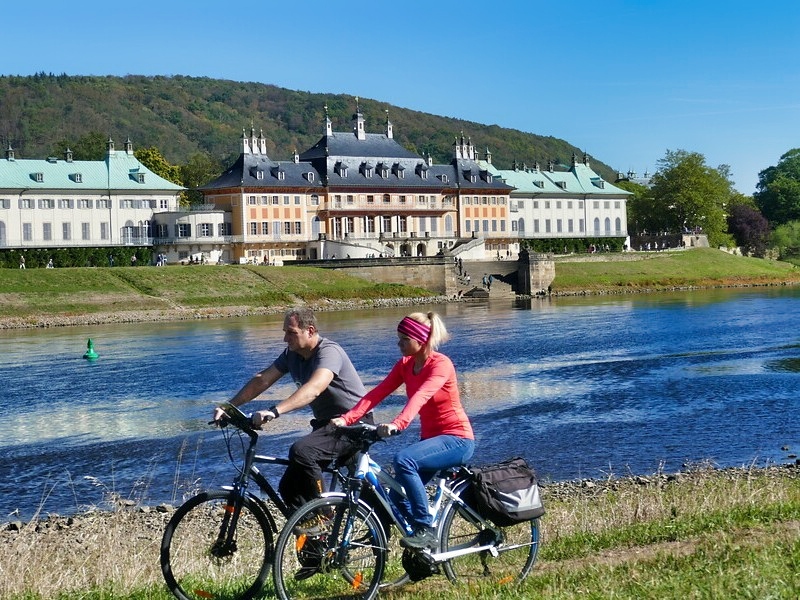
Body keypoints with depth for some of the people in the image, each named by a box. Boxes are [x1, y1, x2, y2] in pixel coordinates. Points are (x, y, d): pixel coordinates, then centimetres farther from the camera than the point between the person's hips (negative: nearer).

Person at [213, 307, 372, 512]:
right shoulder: (292, 355, 4)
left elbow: (314, 389, -39)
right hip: (326, 423, 9)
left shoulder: (329, 352, -22)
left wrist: (274, 411, -50)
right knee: (289, 488, -1)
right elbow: (262, 380, 1)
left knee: (301, 451, -32)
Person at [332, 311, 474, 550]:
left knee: (403, 460, -32)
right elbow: (378, 393, -8)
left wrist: (397, 424, -52)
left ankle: (424, 529, -22)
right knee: (396, 497, -1)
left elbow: (421, 396, -36)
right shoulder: (405, 365, 3)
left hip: (457, 439, -8)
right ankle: (426, 548, 19)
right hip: (431, 438, 8)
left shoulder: (440, 364, -18)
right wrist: (346, 418, -22)